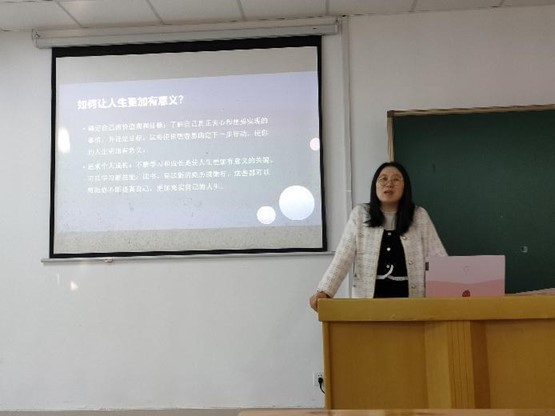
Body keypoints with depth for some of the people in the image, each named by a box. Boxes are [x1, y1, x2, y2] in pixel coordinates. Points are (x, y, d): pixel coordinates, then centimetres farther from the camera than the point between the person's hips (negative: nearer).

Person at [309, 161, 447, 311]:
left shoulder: (419, 216, 6)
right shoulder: (359, 214, 3)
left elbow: (438, 257, 3)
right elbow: (343, 258, -2)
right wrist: (324, 291, -15)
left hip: (411, 298, 1)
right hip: (368, 299, -1)